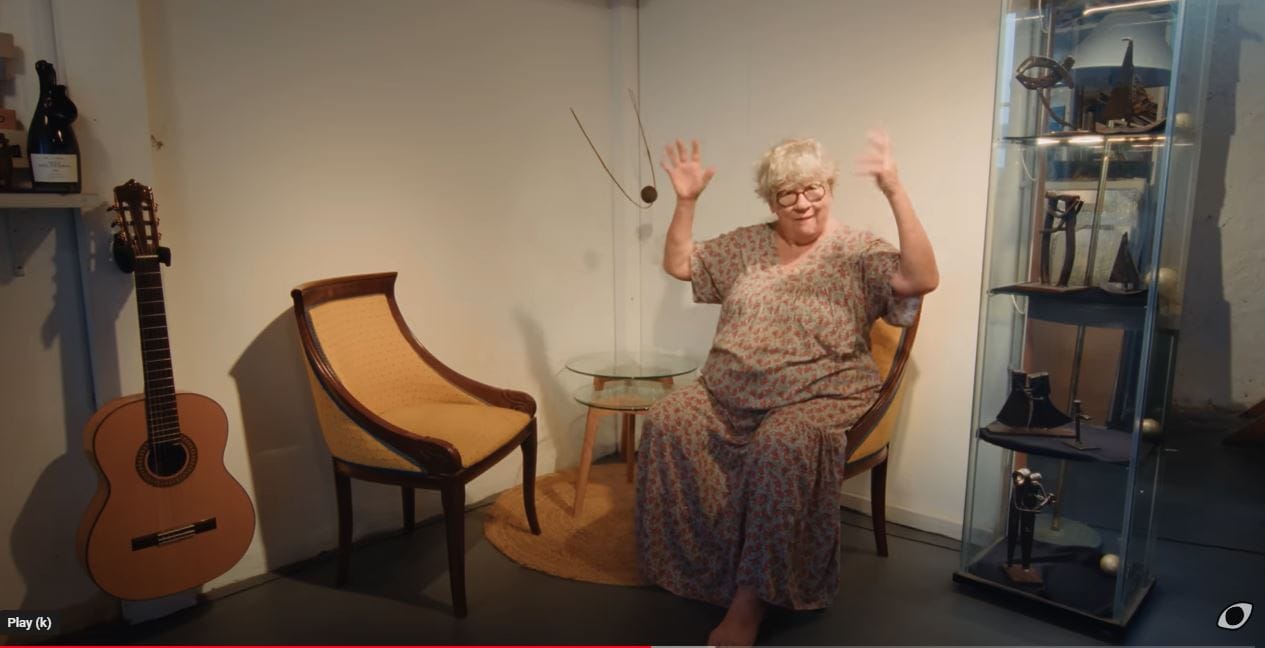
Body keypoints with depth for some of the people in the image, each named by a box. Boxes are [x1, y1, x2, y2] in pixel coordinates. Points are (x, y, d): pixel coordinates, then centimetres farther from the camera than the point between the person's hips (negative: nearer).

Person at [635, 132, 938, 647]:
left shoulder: (858, 252, -1)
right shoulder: (745, 244, 12)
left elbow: (923, 280, -19)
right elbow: (677, 264, 16)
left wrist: (894, 192, -27)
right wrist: (685, 200, 2)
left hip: (817, 398, -4)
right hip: (727, 395, 5)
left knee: (781, 446, -36)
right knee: (665, 422, -20)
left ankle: (752, 595, -21)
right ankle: (682, 563, -6)